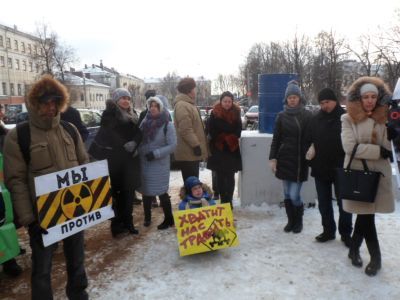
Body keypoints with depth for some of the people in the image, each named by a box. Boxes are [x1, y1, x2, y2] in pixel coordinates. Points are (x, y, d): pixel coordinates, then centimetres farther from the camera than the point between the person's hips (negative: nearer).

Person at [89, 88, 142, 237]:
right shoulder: (109, 113, -2)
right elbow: (110, 134, -13)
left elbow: (138, 133, 4)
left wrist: (134, 143, -15)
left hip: (129, 160, 6)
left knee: (128, 192, 8)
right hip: (114, 159, -5)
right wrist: (125, 146, -14)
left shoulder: (131, 116, 15)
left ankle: (127, 223, 18)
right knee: (115, 192, -2)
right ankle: (117, 224, 7)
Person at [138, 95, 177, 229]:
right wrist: (138, 152, -6)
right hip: (144, 163, 5)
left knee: (162, 192, 2)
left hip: (159, 165, -5)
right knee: (146, 191, 14)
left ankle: (168, 219, 18)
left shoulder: (167, 125, -11)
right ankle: (147, 217, 31)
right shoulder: (145, 121, 3)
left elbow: (172, 145, -14)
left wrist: (155, 154, -19)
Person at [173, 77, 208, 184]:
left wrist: (197, 144, 24)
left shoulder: (188, 104, 19)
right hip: (188, 153, -11)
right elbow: (185, 130, -24)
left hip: (191, 152, 11)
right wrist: (196, 145, -23)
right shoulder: (182, 105, -16)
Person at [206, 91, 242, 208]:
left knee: (230, 177, 1)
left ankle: (229, 200, 10)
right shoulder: (215, 113, -2)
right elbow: (211, 130, -6)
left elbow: (238, 131, 5)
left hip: (232, 149, 1)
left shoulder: (236, 113, 3)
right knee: (220, 176, 5)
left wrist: (229, 138, -10)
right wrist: (223, 138, -12)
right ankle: (223, 200, 15)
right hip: (218, 149, -1)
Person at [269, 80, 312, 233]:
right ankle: (290, 221, 27)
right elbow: (276, 139, 6)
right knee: (287, 194, 8)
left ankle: (299, 221, 21)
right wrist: (273, 158, -1)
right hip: (284, 159, 2)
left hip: (300, 161, -2)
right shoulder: (281, 116, 5)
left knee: (294, 195, -4)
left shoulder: (307, 115, 0)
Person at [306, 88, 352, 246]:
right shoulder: (316, 119, 6)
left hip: (341, 168, -4)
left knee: (343, 203, 8)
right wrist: (310, 149, -5)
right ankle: (328, 231, 28)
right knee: (324, 203, 13)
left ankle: (345, 233, 23)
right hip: (320, 168, 4)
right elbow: (309, 139, 15)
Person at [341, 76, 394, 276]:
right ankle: (375, 257, 21)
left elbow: (390, 149, 2)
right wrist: (379, 151, -14)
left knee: (365, 213, 10)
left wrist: (393, 136, -18)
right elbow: (349, 147, -14)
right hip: (357, 173, -3)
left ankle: (354, 249, 31)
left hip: (378, 173, 3)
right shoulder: (349, 119, -4)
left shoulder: (385, 118, 5)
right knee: (366, 214, 4)